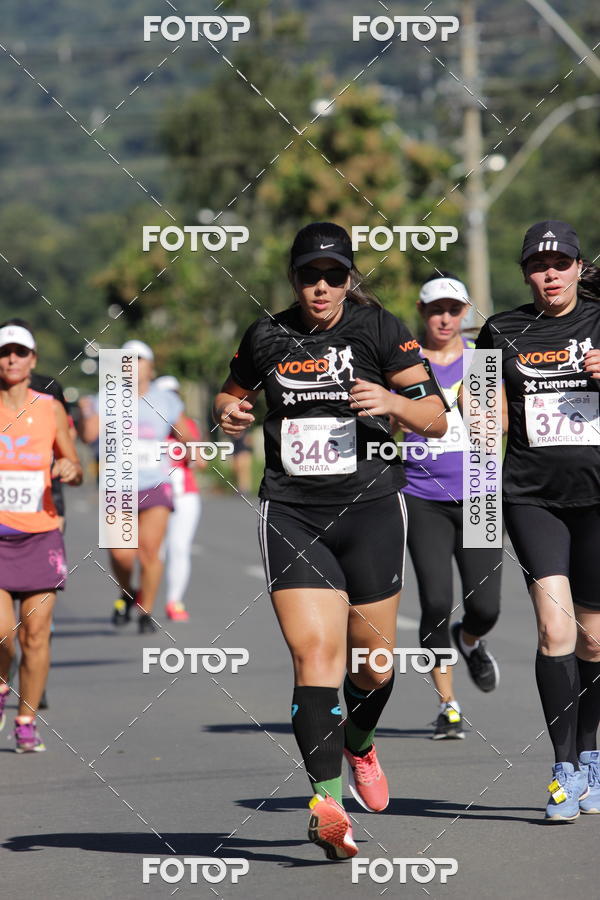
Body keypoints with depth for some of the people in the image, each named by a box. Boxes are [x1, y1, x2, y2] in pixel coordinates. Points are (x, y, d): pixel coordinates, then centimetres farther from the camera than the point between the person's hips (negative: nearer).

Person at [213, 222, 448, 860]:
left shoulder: (380, 329, 0)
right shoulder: (266, 337, 7)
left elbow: (436, 419, -2)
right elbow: (231, 393, 25)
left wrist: (392, 402, -22)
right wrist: (227, 411, 1)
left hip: (370, 508, 0)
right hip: (291, 514, 0)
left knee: (373, 658, 9)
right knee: (315, 652, -15)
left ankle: (360, 742, 43)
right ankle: (328, 802, -22)